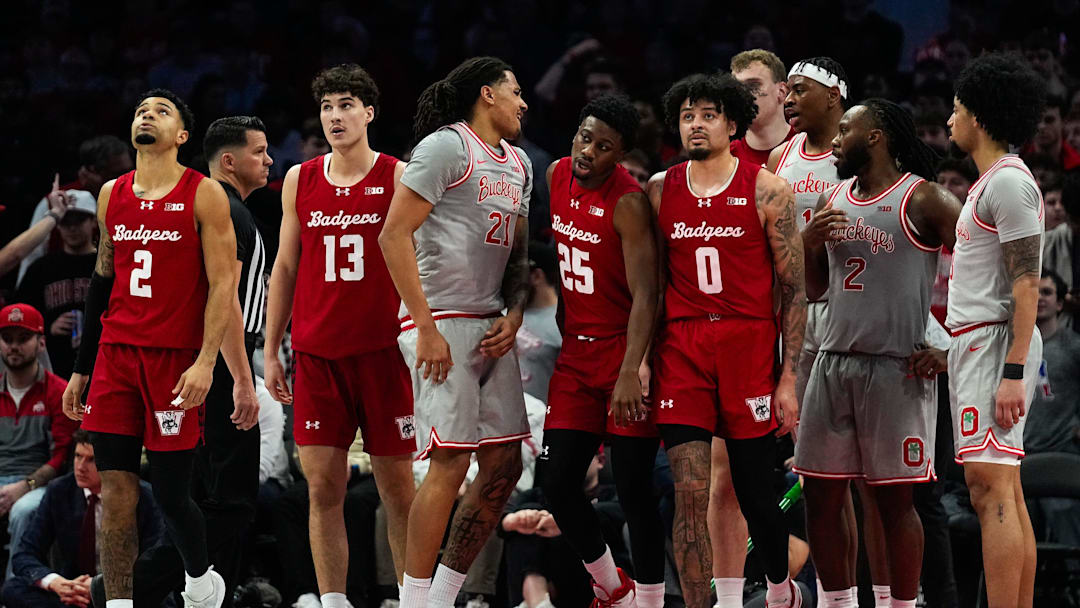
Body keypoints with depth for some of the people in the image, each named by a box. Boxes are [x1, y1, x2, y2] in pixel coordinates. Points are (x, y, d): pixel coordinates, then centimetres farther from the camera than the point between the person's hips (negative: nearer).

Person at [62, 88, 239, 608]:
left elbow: (223, 284, -8)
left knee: (170, 495, 1)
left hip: (176, 360, -4)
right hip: (116, 355, 4)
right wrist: (80, 369, 17)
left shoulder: (204, 195, -4)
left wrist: (206, 361, -19)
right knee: (115, 491, -3)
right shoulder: (112, 195, 12)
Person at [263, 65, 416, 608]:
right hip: (317, 354, 3)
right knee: (322, 487, -1)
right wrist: (270, 350, 10)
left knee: (397, 487, 1)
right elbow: (285, 268, 14)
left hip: (382, 352, -3)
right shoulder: (300, 181, 9)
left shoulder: (398, 179, 0)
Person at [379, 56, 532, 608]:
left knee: (503, 467, 6)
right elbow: (394, 236, -14)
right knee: (450, 463, -13)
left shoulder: (517, 164, 19)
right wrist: (426, 328, -18)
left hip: (491, 329, 9)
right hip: (442, 322, -9)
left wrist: (513, 317, 4)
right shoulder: (447, 146, -8)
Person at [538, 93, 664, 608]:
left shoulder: (628, 203, -18)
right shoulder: (557, 176, 4)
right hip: (576, 349, 7)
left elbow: (645, 295, -24)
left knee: (632, 488, -6)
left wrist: (631, 371, -33)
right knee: (557, 483, 4)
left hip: (624, 350, -7)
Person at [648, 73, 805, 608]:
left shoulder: (767, 191, 0)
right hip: (680, 348, 2)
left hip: (749, 344, -2)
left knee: (754, 493, 5)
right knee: (689, 494, -7)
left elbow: (795, 288, 0)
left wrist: (790, 377, -5)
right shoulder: (660, 191, 9)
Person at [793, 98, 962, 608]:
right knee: (821, 491, 6)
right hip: (833, 360, 7)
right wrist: (808, 244, 1)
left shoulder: (922, 199, -6)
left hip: (897, 368, -7)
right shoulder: (833, 199, 14)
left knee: (893, 497, -3)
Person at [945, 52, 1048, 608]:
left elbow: (1027, 283, -18)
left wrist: (1012, 373, -23)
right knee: (1004, 492, 9)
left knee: (991, 489, -15)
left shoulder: (1008, 182, -12)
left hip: (994, 345, -11)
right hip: (979, 345, 11)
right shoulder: (991, 182, 20)